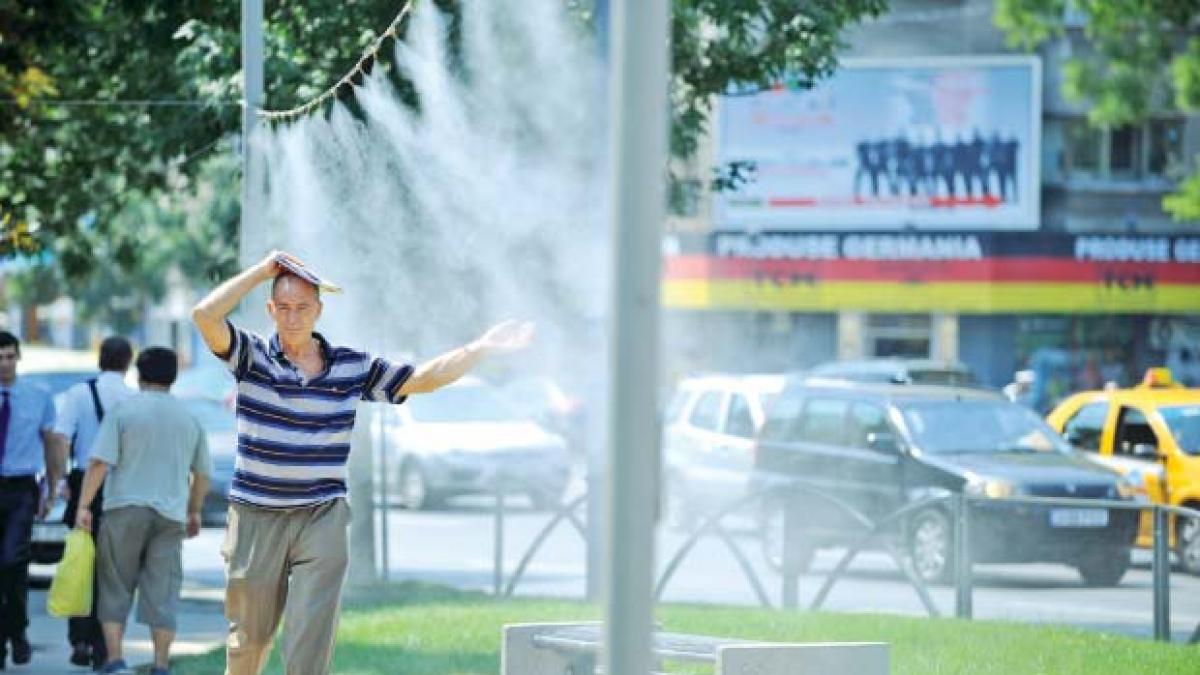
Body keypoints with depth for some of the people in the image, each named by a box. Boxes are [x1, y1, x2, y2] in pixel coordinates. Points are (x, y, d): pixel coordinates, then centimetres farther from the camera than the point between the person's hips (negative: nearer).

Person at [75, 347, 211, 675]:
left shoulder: (123, 411, -2)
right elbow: (203, 472, 17)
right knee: (162, 594, 3)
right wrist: (194, 512, 29)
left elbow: (100, 462, -10)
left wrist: (84, 505, -9)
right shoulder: (189, 419, 10)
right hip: (171, 514, 3)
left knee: (115, 588, 5)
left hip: (125, 511, -3)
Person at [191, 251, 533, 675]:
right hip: (256, 518, 0)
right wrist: (263, 270, -14)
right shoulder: (251, 356, -3)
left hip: (323, 521, 1)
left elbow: (423, 379, 8)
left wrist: (483, 348, 0)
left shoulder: (354, 368, 4)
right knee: (249, 639, 12)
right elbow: (205, 316, -18)